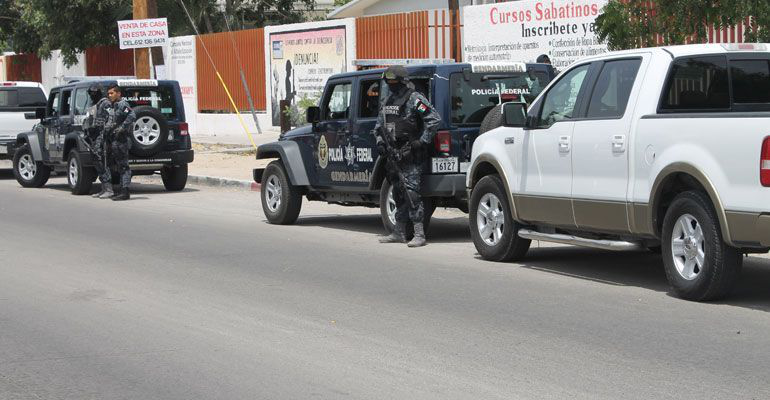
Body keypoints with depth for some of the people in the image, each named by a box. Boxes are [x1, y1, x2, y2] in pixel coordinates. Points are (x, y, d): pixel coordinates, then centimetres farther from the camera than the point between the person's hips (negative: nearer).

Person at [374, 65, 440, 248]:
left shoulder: (415, 99, -10)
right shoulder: (387, 101, 17)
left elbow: (434, 119, -16)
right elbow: (379, 125, 29)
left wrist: (422, 141, -18)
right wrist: (380, 142, 13)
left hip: (410, 156, -9)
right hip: (393, 155, 9)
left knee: (411, 192, -14)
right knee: (398, 193, 13)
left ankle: (419, 234, -15)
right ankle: (399, 233, 21)